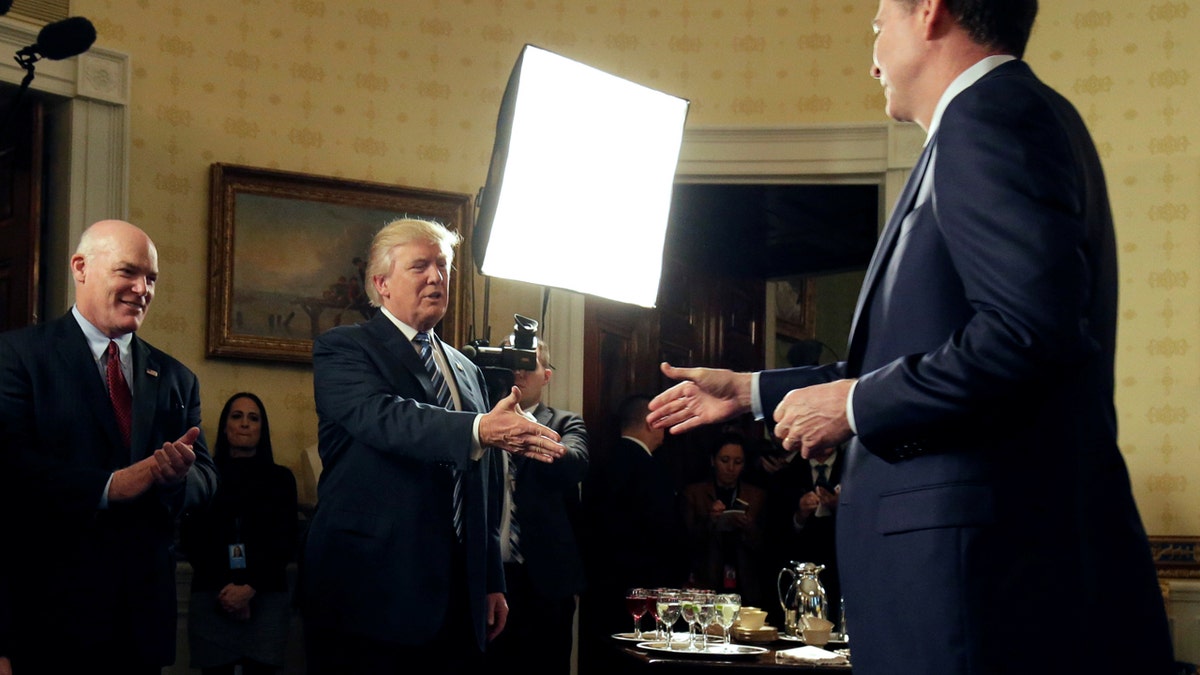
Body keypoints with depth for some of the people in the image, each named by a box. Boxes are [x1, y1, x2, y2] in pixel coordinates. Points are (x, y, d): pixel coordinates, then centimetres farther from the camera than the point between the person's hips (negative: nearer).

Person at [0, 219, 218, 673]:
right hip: (52, 603, -5)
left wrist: (180, 475, -15)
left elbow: (206, 478, 8)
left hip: (145, 608, 5)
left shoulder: (176, 377, 14)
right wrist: (108, 486, -22)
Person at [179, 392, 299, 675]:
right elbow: (190, 540, 4)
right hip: (212, 595, 0)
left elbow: (285, 543, 3)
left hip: (266, 594, 0)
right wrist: (226, 588, -8)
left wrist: (250, 588, -11)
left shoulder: (280, 478, 9)